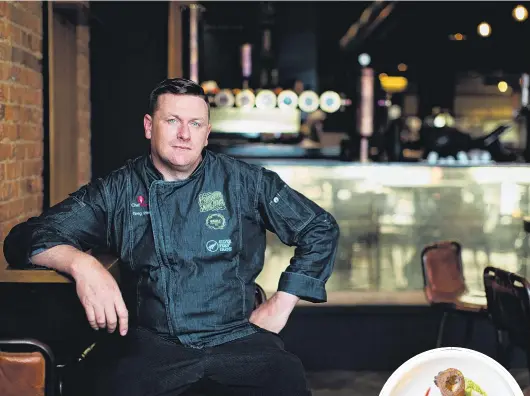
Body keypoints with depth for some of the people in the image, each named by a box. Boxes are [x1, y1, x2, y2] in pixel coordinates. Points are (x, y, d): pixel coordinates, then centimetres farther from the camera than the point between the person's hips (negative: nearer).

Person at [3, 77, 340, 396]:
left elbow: (321, 229, 14)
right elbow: (27, 238, 2)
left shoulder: (244, 182, 8)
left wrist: (281, 305, 6)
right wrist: (81, 264, -19)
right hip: (151, 343, 0)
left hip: (237, 337, 1)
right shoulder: (117, 192, 8)